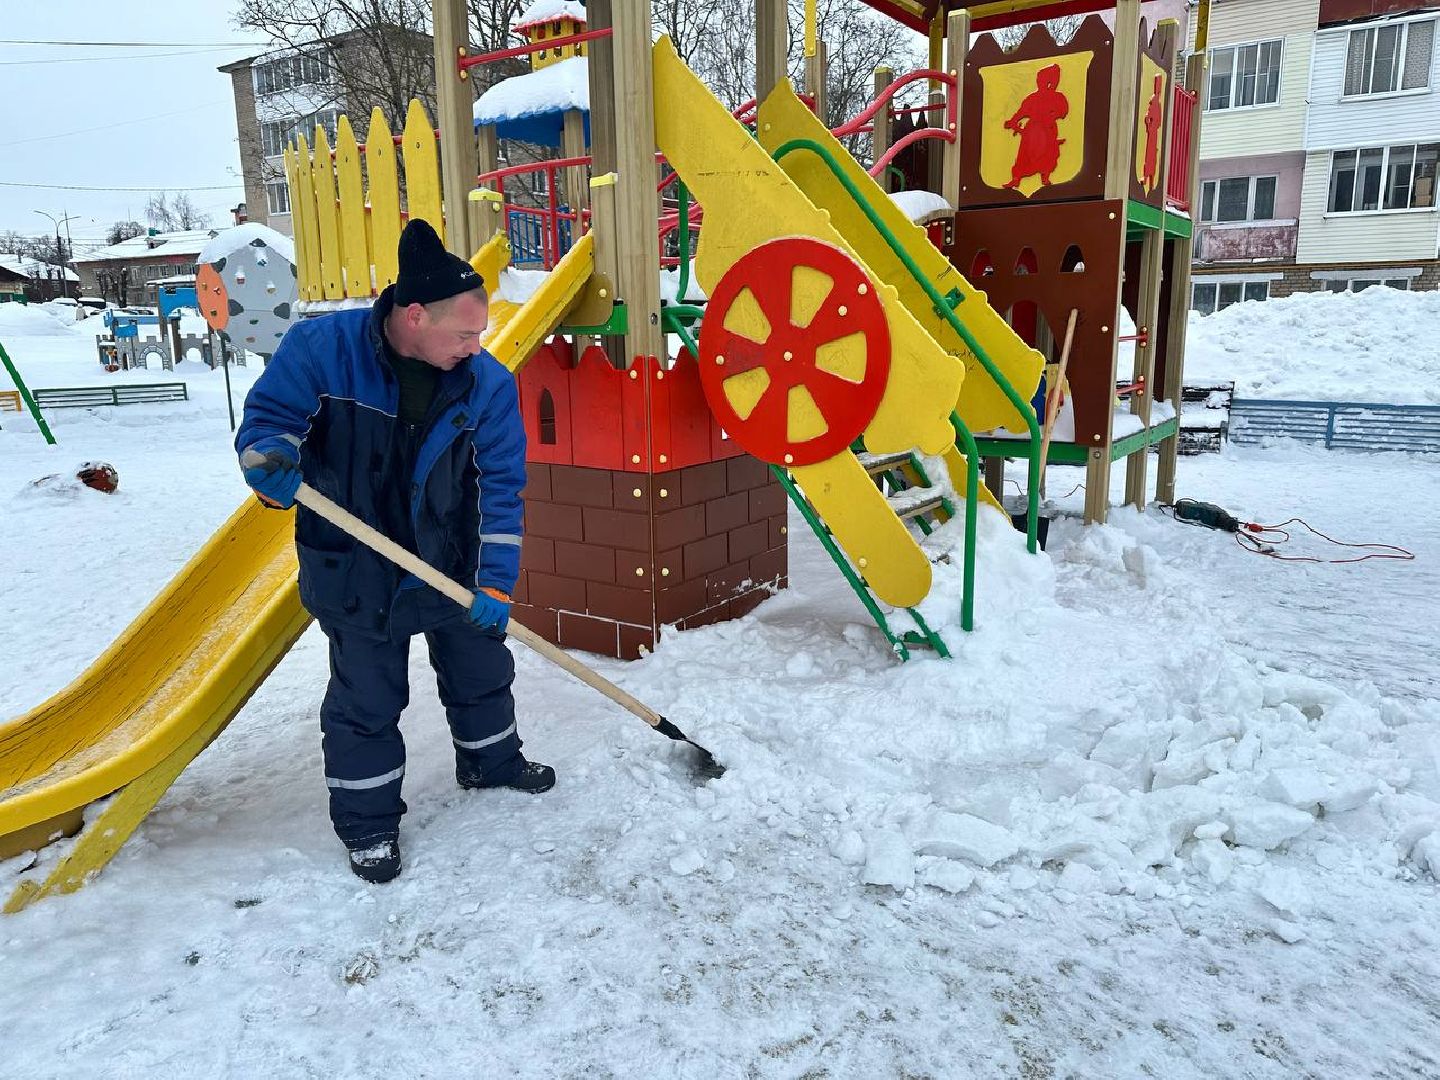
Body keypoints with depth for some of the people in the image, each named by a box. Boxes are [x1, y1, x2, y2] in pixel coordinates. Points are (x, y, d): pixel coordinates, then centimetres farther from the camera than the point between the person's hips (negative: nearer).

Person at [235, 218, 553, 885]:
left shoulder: (487, 383, -12)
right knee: (366, 699, 9)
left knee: (481, 669, 19)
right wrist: (273, 462, -31)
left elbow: (500, 487, -10)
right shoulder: (321, 348, -18)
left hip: (456, 563, 3)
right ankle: (367, 821, 30)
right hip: (355, 570, -2)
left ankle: (490, 759, 47)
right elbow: (268, 418, -6)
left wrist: (495, 580, -14)